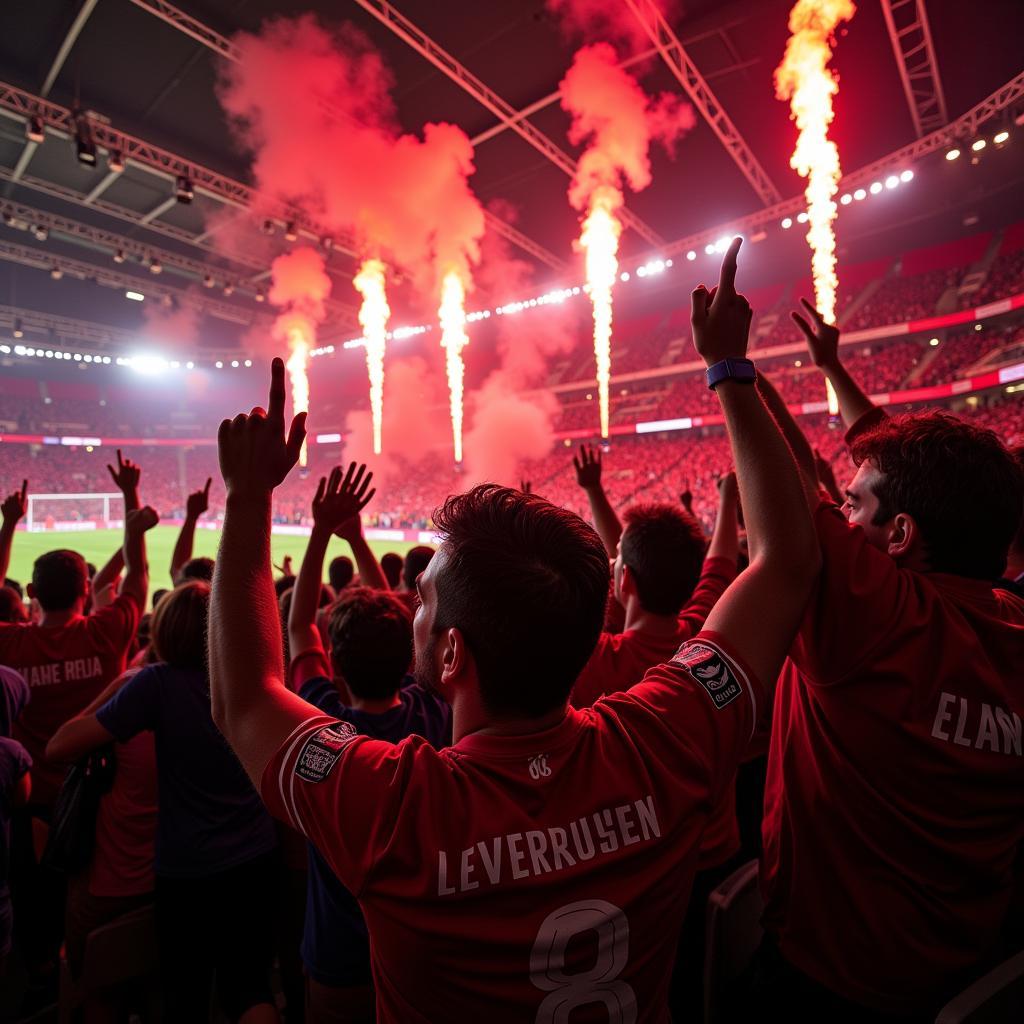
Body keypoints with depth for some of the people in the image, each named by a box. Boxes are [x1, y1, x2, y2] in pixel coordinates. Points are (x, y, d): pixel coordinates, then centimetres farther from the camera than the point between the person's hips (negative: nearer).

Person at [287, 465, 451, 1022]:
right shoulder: (434, 714, -22)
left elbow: (299, 627, -14)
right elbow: (391, 622, -9)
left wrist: (321, 532, -15)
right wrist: (356, 535, -2)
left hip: (341, 959, -2)